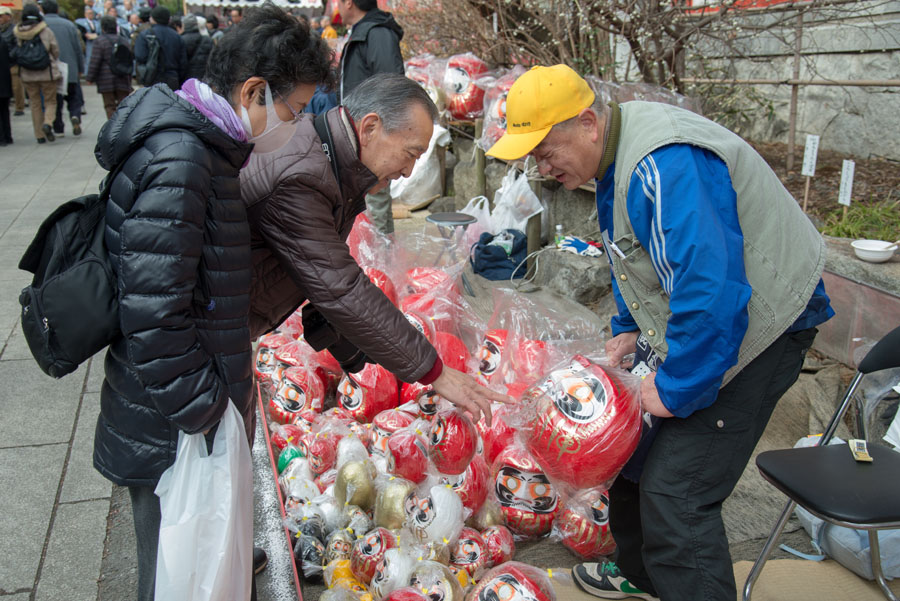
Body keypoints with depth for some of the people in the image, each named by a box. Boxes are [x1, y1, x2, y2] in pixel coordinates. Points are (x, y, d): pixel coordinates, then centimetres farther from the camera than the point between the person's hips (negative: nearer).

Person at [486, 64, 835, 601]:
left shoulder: (665, 165, -31)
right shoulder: (618, 153, 3)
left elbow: (711, 291, -37)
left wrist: (676, 391, -26)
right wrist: (631, 328, 11)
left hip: (754, 327, -10)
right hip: (691, 321, 10)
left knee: (674, 491, -13)